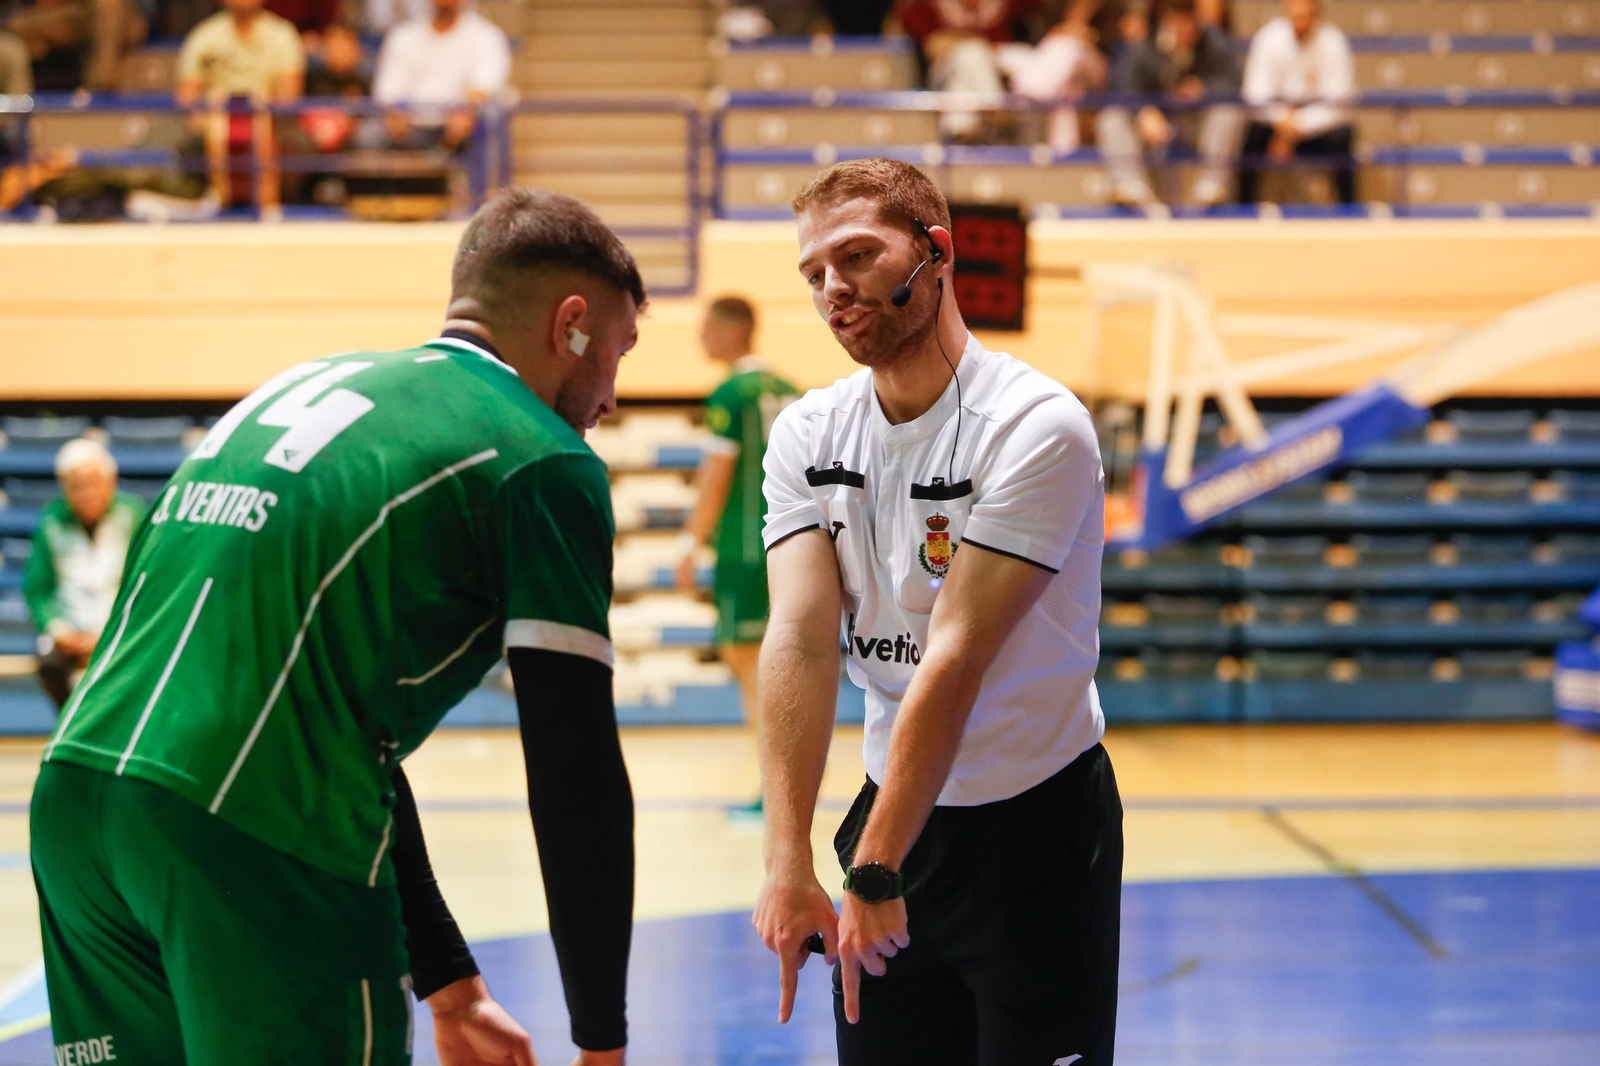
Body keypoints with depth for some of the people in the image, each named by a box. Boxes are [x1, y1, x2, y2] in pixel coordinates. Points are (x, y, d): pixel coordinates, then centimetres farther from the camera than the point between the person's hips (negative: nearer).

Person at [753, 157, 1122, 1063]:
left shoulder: (1036, 427, -17)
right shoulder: (807, 435, 0)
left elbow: (958, 655, -24)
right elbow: (801, 637, -12)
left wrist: (876, 875, -28)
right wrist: (789, 863, -23)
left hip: (1036, 826, -5)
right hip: (894, 805, 5)